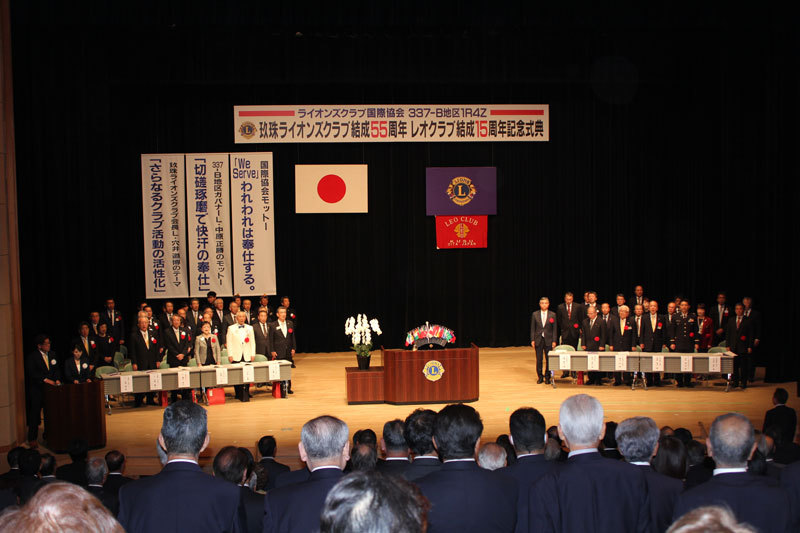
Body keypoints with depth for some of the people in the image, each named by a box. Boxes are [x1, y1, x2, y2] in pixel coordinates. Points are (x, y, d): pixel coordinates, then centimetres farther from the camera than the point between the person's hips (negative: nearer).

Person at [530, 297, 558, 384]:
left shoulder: (552, 315, 1)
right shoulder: (535, 314, 3)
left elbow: (555, 329, 2)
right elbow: (532, 328, 4)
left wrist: (554, 341, -4)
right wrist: (532, 340, -2)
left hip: (548, 340, -1)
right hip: (538, 340, 1)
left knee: (548, 359, 2)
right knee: (539, 359, 3)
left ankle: (547, 377, 13)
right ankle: (540, 377, 15)